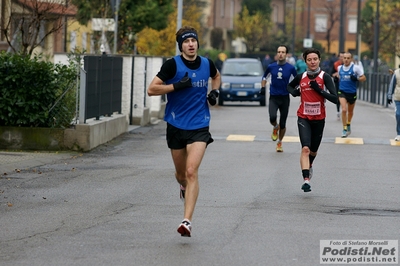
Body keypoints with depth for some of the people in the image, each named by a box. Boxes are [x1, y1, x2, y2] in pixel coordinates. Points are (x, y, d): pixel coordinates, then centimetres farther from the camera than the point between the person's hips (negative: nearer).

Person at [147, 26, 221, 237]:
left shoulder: (206, 64, 3)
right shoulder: (172, 65, -8)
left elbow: (216, 76, 28)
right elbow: (151, 89, -12)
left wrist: (214, 91, 8)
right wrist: (177, 86, -22)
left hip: (199, 127, 0)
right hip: (176, 126, 0)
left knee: (191, 171, -16)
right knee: (181, 174, 14)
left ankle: (187, 221, -21)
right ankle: (184, 186, 53)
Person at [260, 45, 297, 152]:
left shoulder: (290, 68, -4)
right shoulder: (271, 67, 0)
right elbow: (265, 77, 18)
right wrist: (263, 87, 4)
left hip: (285, 98, 0)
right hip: (273, 98, 0)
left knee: (283, 124, 5)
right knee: (272, 117, -24)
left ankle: (279, 143, 28)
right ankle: (275, 127, 13)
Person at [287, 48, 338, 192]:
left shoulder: (325, 77, -9)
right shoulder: (301, 77, -1)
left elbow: (335, 98, -17)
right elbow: (289, 86, 21)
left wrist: (319, 90, -25)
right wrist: (294, 92, -1)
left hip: (319, 119, 0)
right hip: (303, 118, 0)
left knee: (313, 150, 17)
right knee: (305, 148, -18)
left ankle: (309, 166, 51)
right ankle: (306, 180, -23)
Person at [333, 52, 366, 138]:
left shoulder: (356, 68, -8)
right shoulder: (339, 68, 2)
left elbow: (364, 78, -6)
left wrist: (356, 78, -22)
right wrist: (337, 75, 6)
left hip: (352, 92, 0)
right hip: (342, 92, 0)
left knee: (350, 111, 20)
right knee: (344, 110, -19)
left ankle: (348, 124, 48)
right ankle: (344, 129, -11)